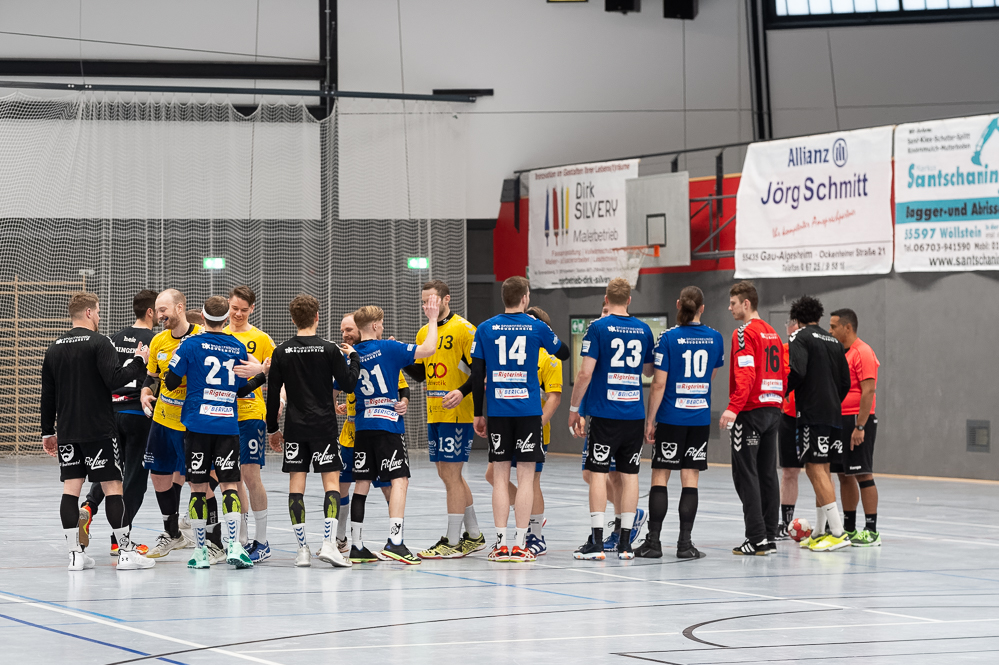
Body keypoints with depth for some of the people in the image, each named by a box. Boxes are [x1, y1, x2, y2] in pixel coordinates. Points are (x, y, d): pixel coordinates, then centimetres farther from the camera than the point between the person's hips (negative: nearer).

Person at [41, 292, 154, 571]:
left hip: (67, 433, 6)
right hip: (99, 430, -6)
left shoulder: (54, 349, 11)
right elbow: (115, 379, -20)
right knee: (112, 486, -2)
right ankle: (126, 552, -1)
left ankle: (75, 553, 3)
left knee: (71, 488, 5)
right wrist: (139, 362, -5)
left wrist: (47, 431, 21)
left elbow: (47, 396, 14)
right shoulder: (98, 343, -9)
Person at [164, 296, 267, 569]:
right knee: (229, 485, 1)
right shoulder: (238, 347, 6)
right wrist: (263, 375, 24)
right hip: (228, 424, 1)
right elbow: (241, 390, 11)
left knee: (198, 487, 4)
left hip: (198, 423, -1)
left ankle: (200, 552, 6)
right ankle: (234, 546, -13)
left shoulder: (191, 344, -2)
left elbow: (171, 383, 1)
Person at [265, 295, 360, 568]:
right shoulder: (330, 350, -6)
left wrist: (272, 428, 14)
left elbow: (273, 394, 4)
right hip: (324, 425, -2)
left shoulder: (281, 352, 1)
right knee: (331, 481, 1)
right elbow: (348, 384, -3)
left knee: (296, 484, 4)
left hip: (294, 427, 2)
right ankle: (329, 543, -13)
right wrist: (354, 357, 13)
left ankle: (302, 549, 2)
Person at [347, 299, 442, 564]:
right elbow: (428, 348, -10)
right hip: (388, 423, -5)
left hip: (362, 426, 5)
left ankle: (356, 544, 11)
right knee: (399, 480, -6)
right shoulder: (387, 348, -8)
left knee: (362, 483, 9)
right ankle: (395, 541, -18)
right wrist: (433, 319, 2)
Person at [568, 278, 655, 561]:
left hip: (605, 414, -4)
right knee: (629, 475, 6)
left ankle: (596, 541, -3)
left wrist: (574, 408, -1)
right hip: (635, 415, 4)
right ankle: (625, 542, 7)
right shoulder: (643, 330, 7)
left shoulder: (598, 328, -6)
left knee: (598, 473, 0)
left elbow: (585, 372, -10)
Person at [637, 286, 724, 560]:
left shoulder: (668, 338, -9)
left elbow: (659, 384, -10)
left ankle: (653, 541, 1)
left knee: (659, 477, 3)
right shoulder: (715, 338, 2)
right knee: (690, 480, 4)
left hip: (671, 417, -3)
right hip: (700, 418, 3)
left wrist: (650, 420, -3)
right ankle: (685, 543, 2)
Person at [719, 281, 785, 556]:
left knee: (746, 474, -5)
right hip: (773, 410, 8)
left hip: (750, 411, -8)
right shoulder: (772, 333, 15)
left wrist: (733, 408, -24)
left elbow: (745, 375, -20)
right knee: (767, 473, 10)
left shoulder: (744, 333, -10)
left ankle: (757, 538, -10)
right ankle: (770, 536, 11)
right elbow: (781, 374, 18)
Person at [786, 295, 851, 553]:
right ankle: (819, 532, 19)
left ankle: (838, 533, -17)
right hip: (833, 414, 8)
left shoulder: (800, 337, -5)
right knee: (821, 470, 14)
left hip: (812, 413, -8)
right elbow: (846, 381, 16)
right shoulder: (834, 342, 17)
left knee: (816, 469, -10)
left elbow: (798, 371, -20)